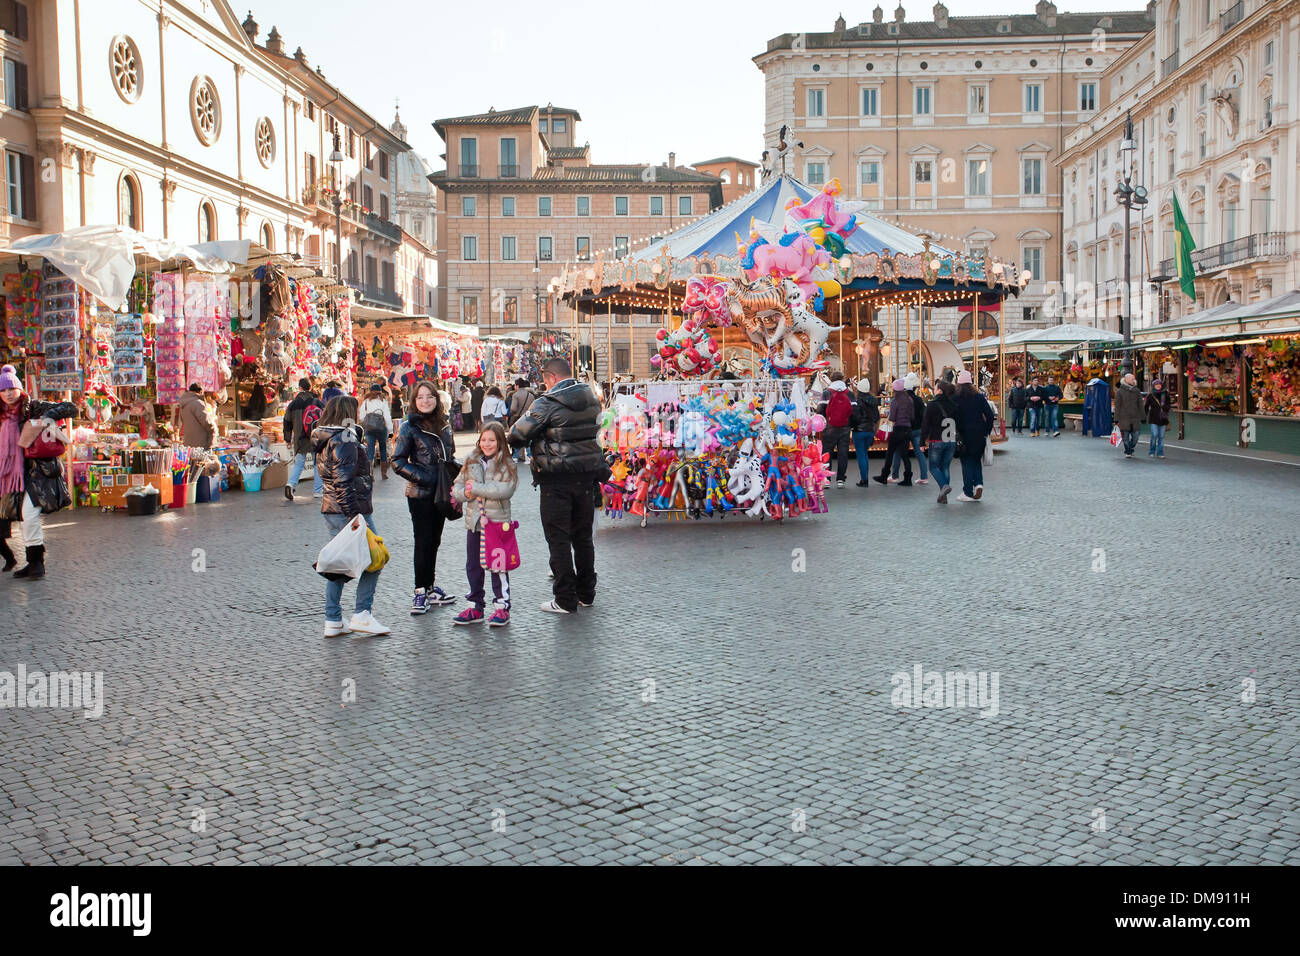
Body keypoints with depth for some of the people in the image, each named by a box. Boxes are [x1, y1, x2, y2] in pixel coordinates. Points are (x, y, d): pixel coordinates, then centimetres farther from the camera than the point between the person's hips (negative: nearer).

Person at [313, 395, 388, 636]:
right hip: (348, 509, -10)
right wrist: (355, 514, -22)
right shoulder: (344, 440, -15)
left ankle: (333, 621, 14)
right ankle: (361, 615, -1)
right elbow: (344, 482, -21)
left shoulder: (324, 441, 14)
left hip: (330, 508, 10)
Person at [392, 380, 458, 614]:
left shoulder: (444, 425, 9)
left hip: (440, 492, 6)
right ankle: (420, 591, 4)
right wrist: (420, 476, -16)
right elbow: (397, 461, -8)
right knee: (423, 542, -3)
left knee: (434, 540, 12)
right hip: (420, 494, -5)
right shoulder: (410, 428, -7)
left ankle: (429, 588, 21)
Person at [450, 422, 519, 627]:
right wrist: (466, 493, -12)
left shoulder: (507, 464, -6)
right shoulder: (471, 462, 9)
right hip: (474, 522, 5)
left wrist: (476, 487, -17)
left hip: (497, 523, -5)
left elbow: (505, 490, -21)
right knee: (473, 566, 13)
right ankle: (475, 606, 24)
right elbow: (457, 488, 11)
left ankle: (502, 606, 9)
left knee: (498, 565, -1)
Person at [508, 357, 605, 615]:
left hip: (557, 480, -6)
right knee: (583, 536, 16)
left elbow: (517, 435, -13)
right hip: (587, 477, 6)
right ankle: (586, 594, 23)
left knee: (558, 538, 1)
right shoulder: (591, 400, 5)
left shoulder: (547, 404, -15)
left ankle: (565, 600, 3)